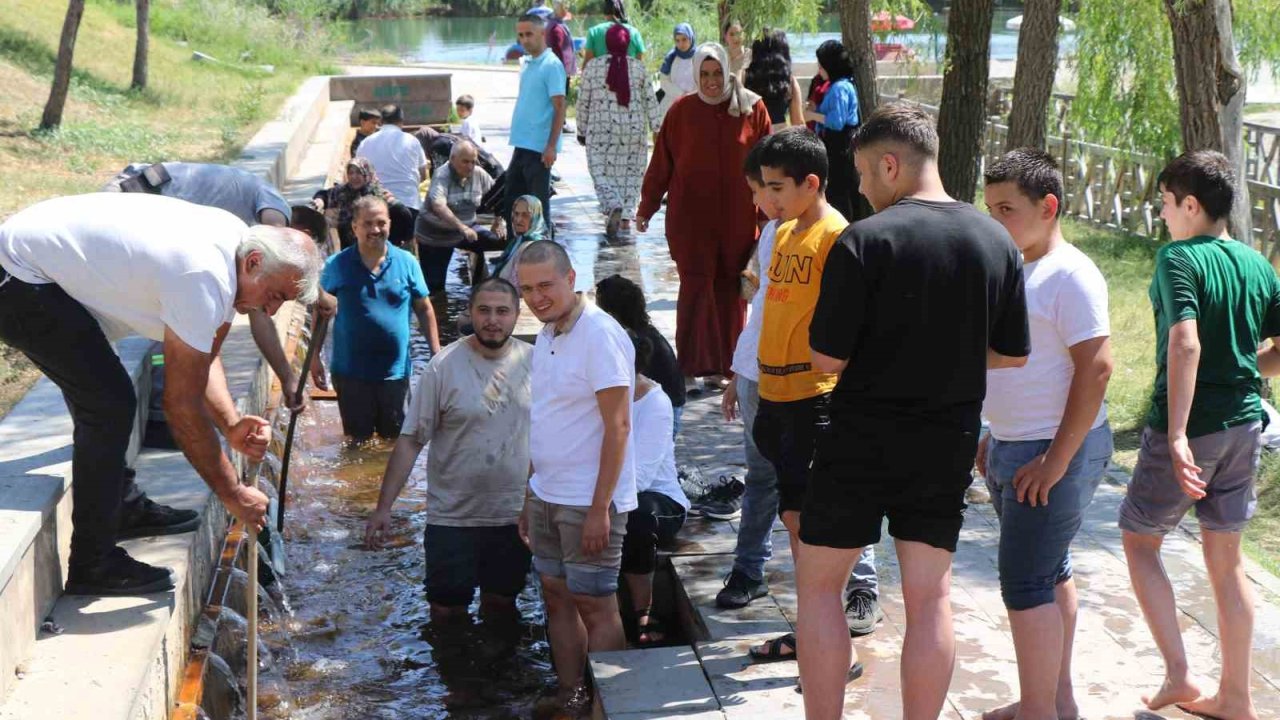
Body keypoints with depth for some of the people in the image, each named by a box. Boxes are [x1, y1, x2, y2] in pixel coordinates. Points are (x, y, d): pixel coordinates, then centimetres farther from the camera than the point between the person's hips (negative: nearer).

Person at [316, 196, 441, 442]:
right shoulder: (337, 265, -5)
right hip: (351, 372, -1)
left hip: (396, 370, 1)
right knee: (358, 442, 9)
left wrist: (436, 353, 3)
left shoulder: (406, 262, -1)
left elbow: (424, 310, 7)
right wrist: (315, 358, 0)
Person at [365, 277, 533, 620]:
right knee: (447, 611, 6)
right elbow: (410, 440, -10)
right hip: (452, 517, -2)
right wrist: (384, 507, -13)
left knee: (501, 604, 17)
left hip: (514, 515, 2)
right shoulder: (444, 366, -10)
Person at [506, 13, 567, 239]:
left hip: (539, 147, -8)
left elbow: (559, 108, -15)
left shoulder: (551, 65, -11)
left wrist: (552, 146, -19)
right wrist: (518, 140, 19)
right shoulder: (527, 64, 14)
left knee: (538, 203, -1)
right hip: (522, 144, 8)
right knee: (512, 198, 13)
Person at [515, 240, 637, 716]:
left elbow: (618, 426, -19)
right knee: (557, 598, 13)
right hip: (546, 497, 9)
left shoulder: (600, 335, -16)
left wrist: (600, 508, -20)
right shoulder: (546, 336, 10)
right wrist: (530, 498, 18)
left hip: (588, 503, -8)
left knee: (596, 607, 0)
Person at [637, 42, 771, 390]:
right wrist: (646, 208, 7)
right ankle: (697, 364, 0)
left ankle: (725, 363, 17)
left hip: (738, 218, 1)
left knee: (731, 289, 6)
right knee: (697, 287, -4)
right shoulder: (681, 112, 0)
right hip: (690, 218, -1)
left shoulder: (753, 109, 0)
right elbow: (660, 164, 4)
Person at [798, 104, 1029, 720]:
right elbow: (1013, 354, 7)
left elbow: (828, 357, -14)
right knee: (930, 594, 11)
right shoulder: (997, 242, 0)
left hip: (864, 438, -4)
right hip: (950, 442, 5)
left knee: (818, 582, 10)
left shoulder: (864, 241, -16)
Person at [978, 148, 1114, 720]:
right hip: (1012, 448, 9)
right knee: (1049, 575, 16)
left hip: (1056, 451, -9)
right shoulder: (1019, 269, 12)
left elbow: (1095, 368, -21)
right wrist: (994, 437, 18)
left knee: (1027, 583, -7)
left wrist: (1058, 458, -22)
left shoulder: (1071, 275, -17)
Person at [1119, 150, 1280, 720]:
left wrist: (1176, 434, -30)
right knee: (1226, 558, 14)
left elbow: (1185, 343, -27)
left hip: (1189, 424, -6)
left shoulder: (1179, 258, -14)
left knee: (1139, 541, 12)